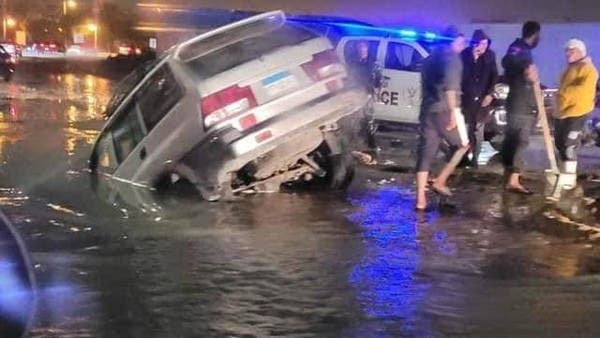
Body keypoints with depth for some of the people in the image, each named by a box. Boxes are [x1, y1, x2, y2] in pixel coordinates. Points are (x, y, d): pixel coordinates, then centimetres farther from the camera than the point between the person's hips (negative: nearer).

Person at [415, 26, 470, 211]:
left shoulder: (431, 58, 20)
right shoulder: (452, 57, -5)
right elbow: (450, 86, -21)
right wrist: (453, 112, -28)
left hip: (427, 111, 7)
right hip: (444, 110, -7)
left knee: (425, 154, 5)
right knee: (463, 145, 14)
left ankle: (420, 200, 1)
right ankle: (440, 181, 7)